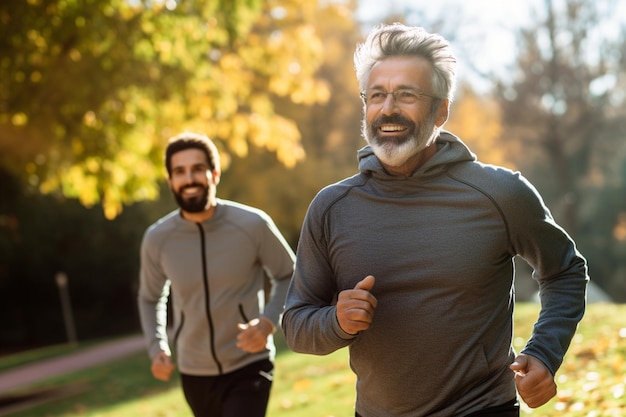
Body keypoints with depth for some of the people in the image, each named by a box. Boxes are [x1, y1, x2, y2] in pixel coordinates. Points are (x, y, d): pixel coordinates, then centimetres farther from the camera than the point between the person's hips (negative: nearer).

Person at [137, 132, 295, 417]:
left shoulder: (253, 225, -15)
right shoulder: (156, 238, -7)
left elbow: (288, 276, 0)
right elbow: (150, 297, 12)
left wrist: (269, 321, -17)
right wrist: (156, 348, -4)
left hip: (248, 368, -4)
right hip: (195, 374, 4)